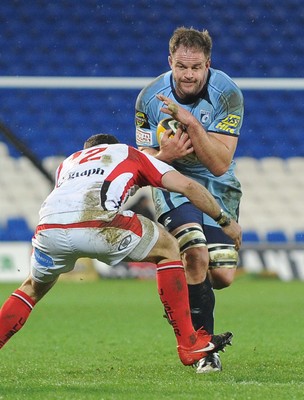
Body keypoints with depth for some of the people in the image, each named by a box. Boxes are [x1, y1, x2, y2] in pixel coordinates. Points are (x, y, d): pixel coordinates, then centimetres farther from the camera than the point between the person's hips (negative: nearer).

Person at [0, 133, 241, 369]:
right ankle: (190, 345, 17)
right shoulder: (128, 154, 32)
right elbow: (187, 186, 25)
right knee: (168, 249, 22)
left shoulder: (67, 163, 40)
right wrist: (225, 220, 35)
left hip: (48, 227, 4)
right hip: (98, 223, -4)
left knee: (34, 287, 34)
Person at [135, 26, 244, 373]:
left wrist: (191, 124, -39)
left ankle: (186, 296, 33)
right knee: (196, 254, -25)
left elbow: (220, 164, -26)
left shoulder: (227, 94, -21)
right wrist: (163, 156, -32)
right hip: (171, 181, -1)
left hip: (217, 187, 1)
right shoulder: (150, 98, -16)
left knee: (222, 276, -5)